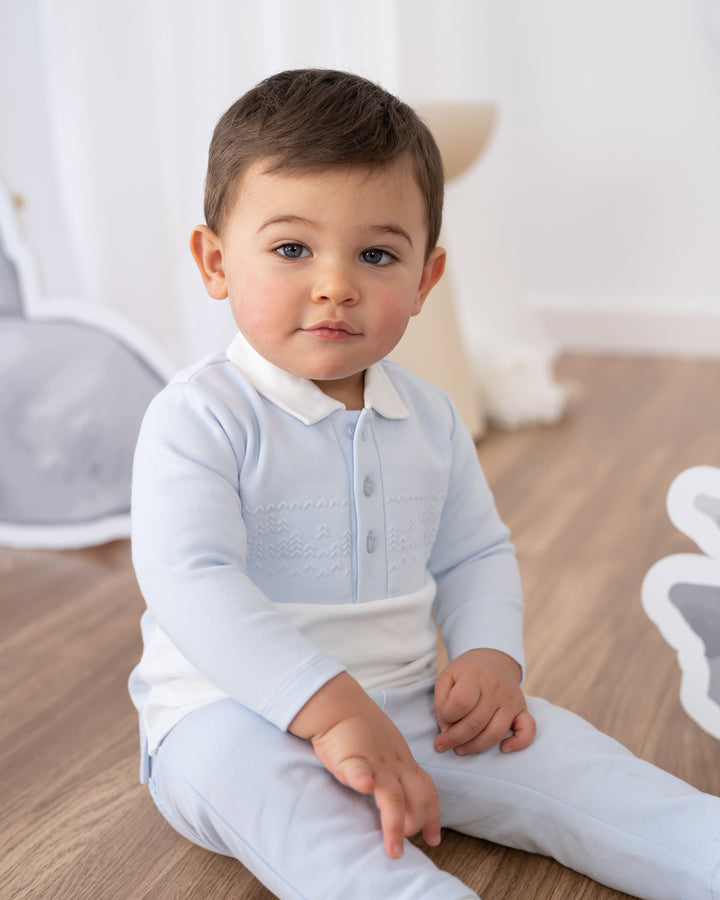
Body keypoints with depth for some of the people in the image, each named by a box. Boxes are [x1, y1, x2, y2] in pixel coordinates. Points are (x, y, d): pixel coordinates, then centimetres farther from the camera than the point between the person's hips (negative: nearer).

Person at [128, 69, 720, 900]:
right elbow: (191, 582, -27)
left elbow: (474, 555, 13)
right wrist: (326, 704, -36)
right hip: (234, 711, -5)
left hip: (402, 703, 6)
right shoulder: (198, 418, -16)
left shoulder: (429, 419, 5)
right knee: (243, 766, -38)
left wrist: (489, 655, -8)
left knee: (545, 748, -13)